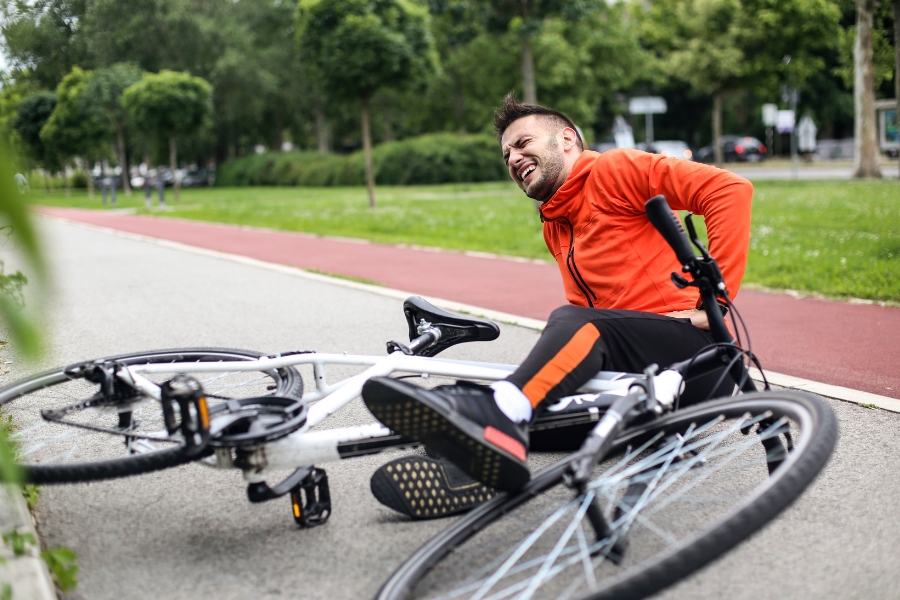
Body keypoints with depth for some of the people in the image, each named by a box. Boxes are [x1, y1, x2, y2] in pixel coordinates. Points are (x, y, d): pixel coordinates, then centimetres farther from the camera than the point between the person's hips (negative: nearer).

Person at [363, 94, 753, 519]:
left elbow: (731, 190, -12)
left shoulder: (613, 171, 0)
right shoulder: (555, 228, 25)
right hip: (637, 383, 7)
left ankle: (501, 414, -53)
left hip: (689, 348, -7)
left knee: (576, 325, -30)